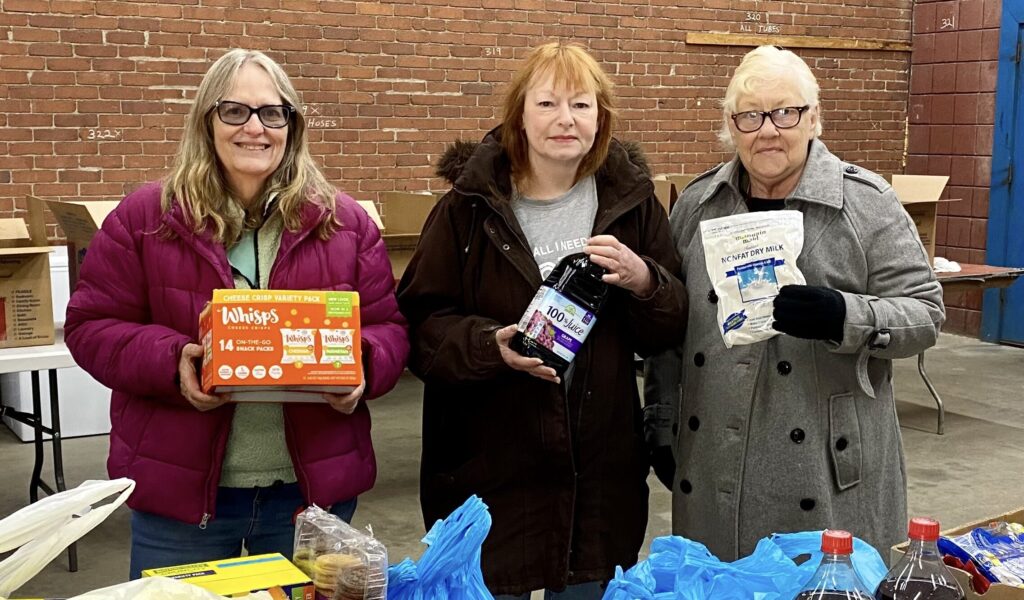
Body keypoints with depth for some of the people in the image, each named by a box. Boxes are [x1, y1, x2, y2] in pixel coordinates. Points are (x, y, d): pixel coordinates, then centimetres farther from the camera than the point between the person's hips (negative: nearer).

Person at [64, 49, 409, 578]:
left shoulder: (343, 221, 3)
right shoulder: (144, 218, -2)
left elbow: (387, 326, 5)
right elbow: (94, 326, -2)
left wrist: (361, 367, -18)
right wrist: (172, 361, -20)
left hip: (314, 485, 2)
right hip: (180, 487, -1)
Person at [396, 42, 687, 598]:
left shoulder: (631, 201, 2)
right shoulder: (469, 207, -5)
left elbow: (670, 330, 5)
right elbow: (423, 327, -4)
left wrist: (644, 283, -16)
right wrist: (491, 344, -22)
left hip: (602, 468, 2)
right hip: (492, 468, -2)